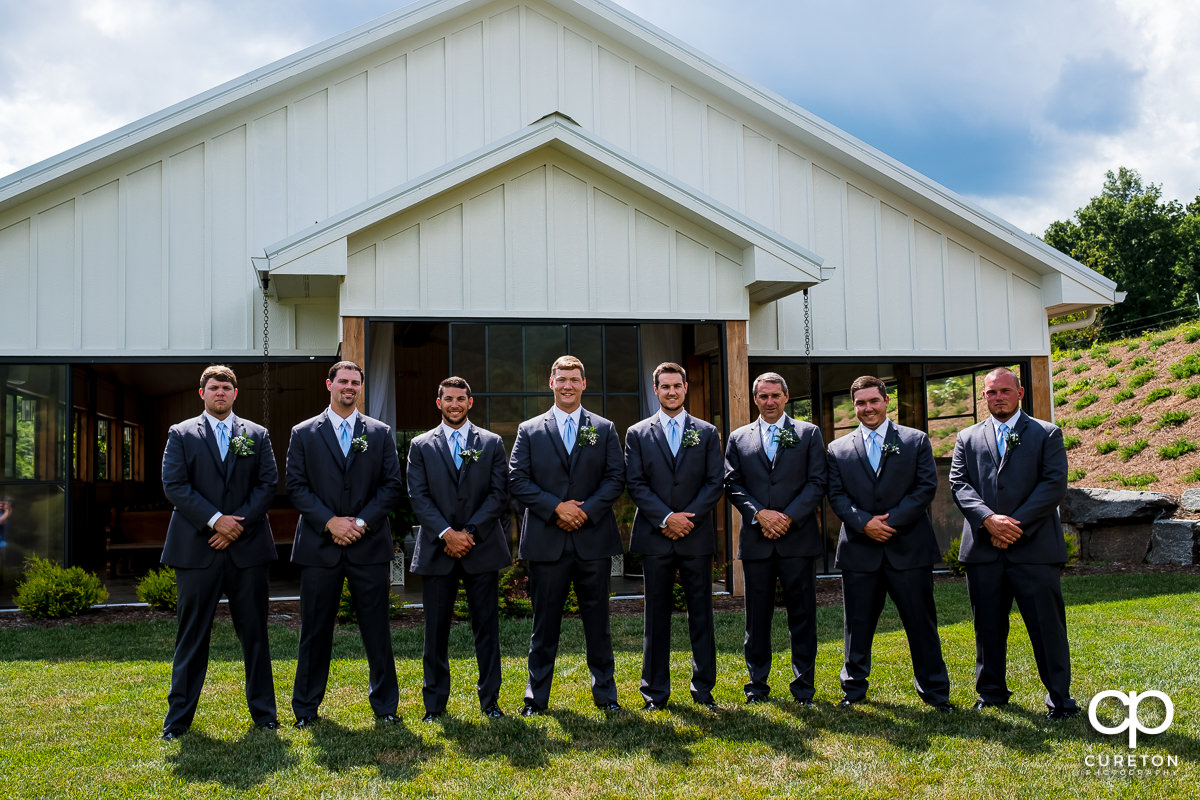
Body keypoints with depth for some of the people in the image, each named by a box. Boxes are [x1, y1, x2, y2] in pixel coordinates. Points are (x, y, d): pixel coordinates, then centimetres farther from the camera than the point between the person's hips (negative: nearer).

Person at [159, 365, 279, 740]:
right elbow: (174, 485, -4)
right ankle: (178, 717, 14)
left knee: (254, 632, 6)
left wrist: (239, 523, -9)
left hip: (247, 546, 1)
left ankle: (263, 712, 16)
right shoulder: (181, 434, 6)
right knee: (192, 635, 4)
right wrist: (215, 520, -13)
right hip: (196, 549, -1)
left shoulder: (257, 435, 10)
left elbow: (269, 483, 3)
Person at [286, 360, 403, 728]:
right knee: (315, 630, 6)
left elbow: (392, 484, 4)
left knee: (377, 629, 4)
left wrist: (362, 522, -8)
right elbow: (296, 486, 1)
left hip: (369, 544, 1)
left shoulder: (380, 433, 9)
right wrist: (329, 522, -11)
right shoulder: (303, 434, 6)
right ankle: (305, 707, 19)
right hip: (319, 545, 0)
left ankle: (385, 704, 16)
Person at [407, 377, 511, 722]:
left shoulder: (492, 443, 8)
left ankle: (489, 699, 14)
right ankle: (435, 703, 14)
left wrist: (469, 532, -10)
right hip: (437, 551, 0)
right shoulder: (421, 446, 8)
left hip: (482, 548, 0)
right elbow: (419, 497, 0)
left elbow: (499, 494, 0)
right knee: (436, 631, 4)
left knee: (487, 628, 4)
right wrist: (446, 534, -13)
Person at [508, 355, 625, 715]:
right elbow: (517, 481, 0)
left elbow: (616, 477, 3)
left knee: (597, 620, 8)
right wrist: (556, 507, -12)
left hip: (593, 537, 1)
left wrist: (586, 510, -11)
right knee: (545, 622, 5)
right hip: (546, 540, -1)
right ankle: (536, 697, 14)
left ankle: (605, 693, 19)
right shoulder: (529, 430, 7)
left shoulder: (605, 429, 10)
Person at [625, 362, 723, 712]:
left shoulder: (707, 433, 9)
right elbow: (635, 484, 0)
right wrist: (666, 518, -12)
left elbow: (715, 483, 2)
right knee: (657, 615, 4)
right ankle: (656, 692, 13)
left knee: (701, 614, 4)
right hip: (655, 536, 0)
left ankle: (703, 688, 15)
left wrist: (688, 518, -10)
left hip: (697, 537, 1)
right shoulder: (638, 434, 7)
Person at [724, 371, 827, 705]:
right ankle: (757, 683, 17)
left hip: (798, 537, -1)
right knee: (757, 615, 7)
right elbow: (732, 484, 5)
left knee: (802, 613, 3)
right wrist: (759, 513, -10)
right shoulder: (738, 438, 11)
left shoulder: (809, 433, 7)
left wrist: (789, 517, -11)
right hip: (756, 540, 1)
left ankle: (804, 684, 13)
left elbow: (817, 482, 0)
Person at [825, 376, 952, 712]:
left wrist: (891, 520, -12)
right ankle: (853, 689, 21)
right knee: (858, 624, 8)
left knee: (921, 622, 4)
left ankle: (935, 690, 15)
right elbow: (836, 495, 4)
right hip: (859, 550, 1)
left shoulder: (915, 441, 6)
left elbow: (927, 486, -2)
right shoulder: (838, 449, 10)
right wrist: (864, 522, -13)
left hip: (909, 547, -1)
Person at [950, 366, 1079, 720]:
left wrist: (1016, 523, -13)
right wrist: (988, 519, -14)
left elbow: (1055, 484, -4)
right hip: (983, 548, 3)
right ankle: (992, 692, 23)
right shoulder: (967, 438, 14)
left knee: (1047, 624, 0)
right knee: (988, 625, 10)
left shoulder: (1047, 434, 7)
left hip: (1035, 547, -2)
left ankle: (1059, 697, 11)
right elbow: (959, 484, 3)